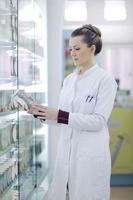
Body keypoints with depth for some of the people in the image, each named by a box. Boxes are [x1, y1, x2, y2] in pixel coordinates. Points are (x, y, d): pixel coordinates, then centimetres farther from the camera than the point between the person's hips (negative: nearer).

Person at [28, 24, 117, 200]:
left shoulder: (105, 79, -8)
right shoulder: (69, 79, 11)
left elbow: (98, 121, -16)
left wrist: (59, 115, -21)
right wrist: (42, 113, -4)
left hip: (91, 154, -6)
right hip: (66, 151, 6)